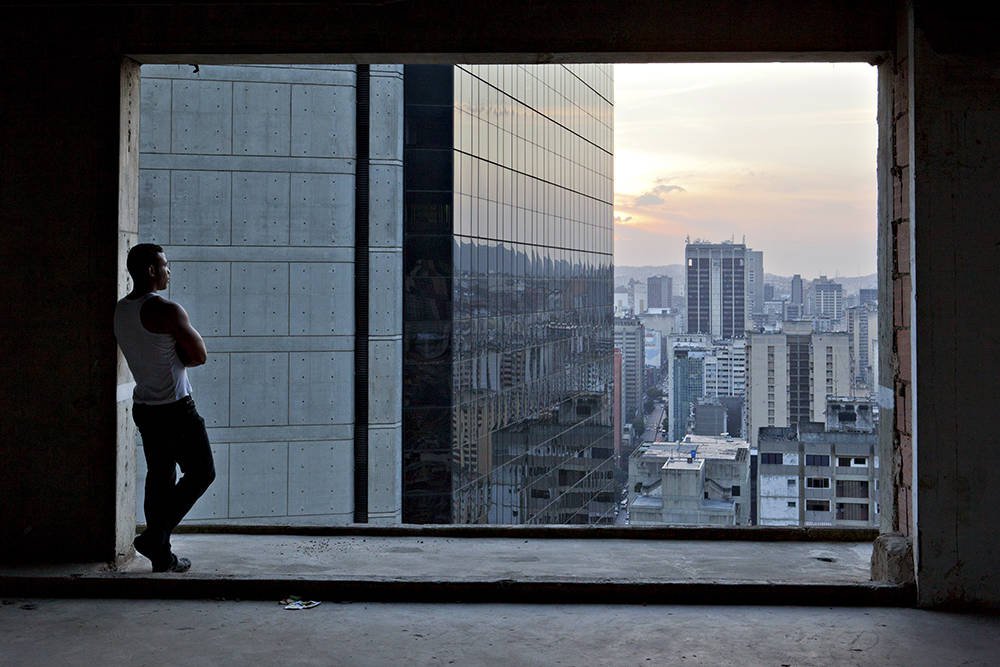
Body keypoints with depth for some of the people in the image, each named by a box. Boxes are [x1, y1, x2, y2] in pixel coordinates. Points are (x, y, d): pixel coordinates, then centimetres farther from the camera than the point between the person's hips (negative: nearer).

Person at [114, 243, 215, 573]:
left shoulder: (120, 311, 9)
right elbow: (199, 356, -11)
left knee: (159, 477, 13)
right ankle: (154, 538, -2)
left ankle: (161, 555, 16)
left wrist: (172, 354, 3)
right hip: (175, 408, -8)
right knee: (201, 473, 4)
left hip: (144, 407, 8)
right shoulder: (167, 311, -18)